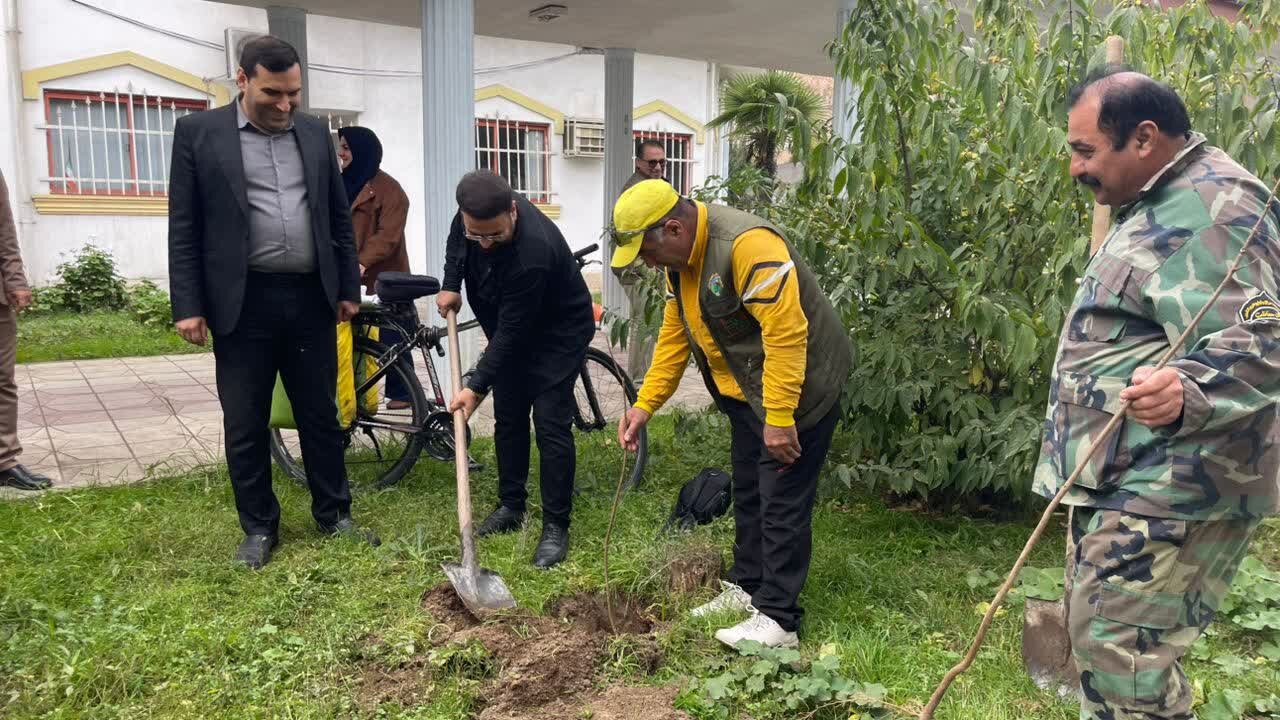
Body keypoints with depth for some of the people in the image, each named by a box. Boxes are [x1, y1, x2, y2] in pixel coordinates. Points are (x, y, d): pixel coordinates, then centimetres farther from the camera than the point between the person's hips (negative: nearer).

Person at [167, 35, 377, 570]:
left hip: (310, 299, 3)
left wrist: (348, 288, 9)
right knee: (245, 425, 7)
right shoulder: (198, 132, -1)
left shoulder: (315, 132, 9)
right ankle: (259, 527, 21)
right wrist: (187, 306, -7)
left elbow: (339, 217, 12)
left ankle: (334, 515, 24)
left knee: (321, 415, 11)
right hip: (242, 302, -2)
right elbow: (184, 229, -2)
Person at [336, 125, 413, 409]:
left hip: (381, 277, -6)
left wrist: (363, 262, -29)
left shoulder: (389, 189, -8)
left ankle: (400, 392, 10)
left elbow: (388, 235, -17)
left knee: (389, 336, 0)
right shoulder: (343, 184, 14)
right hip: (349, 277, 6)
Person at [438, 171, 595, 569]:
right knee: (508, 418, 11)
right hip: (511, 331, 7)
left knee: (550, 425, -11)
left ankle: (556, 526, -2)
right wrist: (450, 284, 0)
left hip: (557, 334, -7)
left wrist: (476, 386, -28)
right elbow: (456, 239, 10)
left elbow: (512, 332, -32)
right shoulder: (474, 215, -18)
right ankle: (510, 506, 25)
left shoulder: (533, 252, -40)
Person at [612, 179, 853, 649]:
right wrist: (644, 406, 3)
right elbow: (674, 338, 8)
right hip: (746, 393, 10)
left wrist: (778, 419, -30)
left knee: (782, 504, -3)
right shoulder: (681, 260, 1)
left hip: (796, 388, -10)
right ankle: (747, 586, 35)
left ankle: (778, 618, 8)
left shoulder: (747, 244, -30)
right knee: (747, 495, 19)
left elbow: (786, 333, -32)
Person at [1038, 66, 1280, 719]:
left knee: (1121, 654, -7)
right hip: (1124, 477, 11)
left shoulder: (1213, 206, -16)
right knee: (1098, 642, 18)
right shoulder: (1158, 206, 18)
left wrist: (1186, 391, -46)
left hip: (1169, 487, -11)